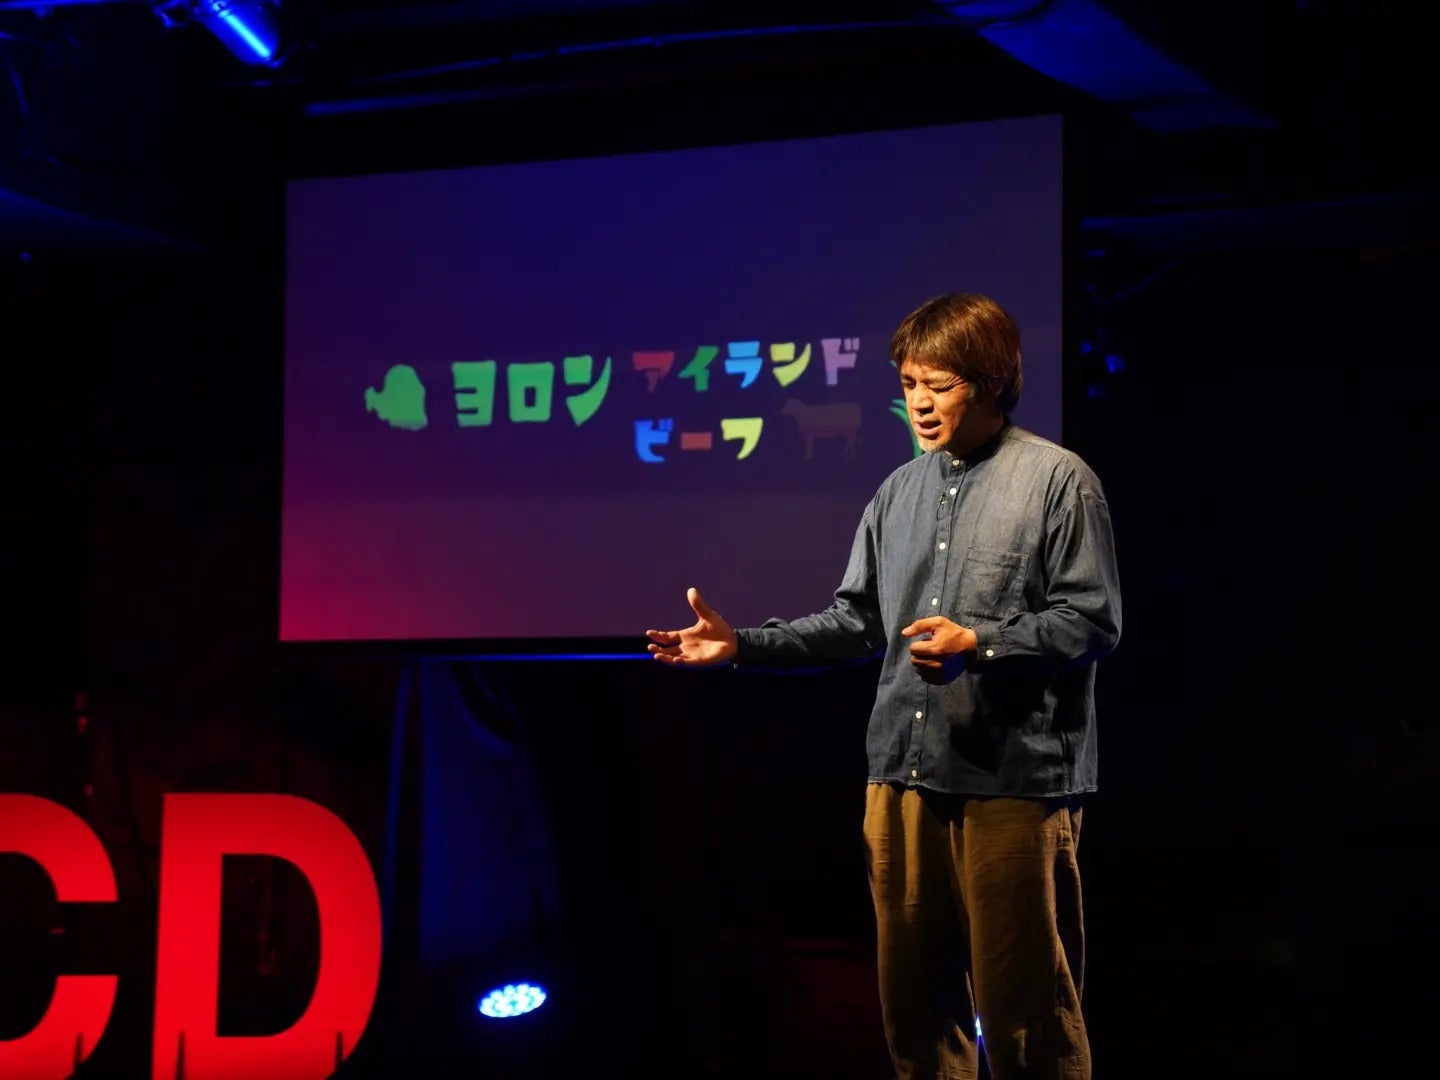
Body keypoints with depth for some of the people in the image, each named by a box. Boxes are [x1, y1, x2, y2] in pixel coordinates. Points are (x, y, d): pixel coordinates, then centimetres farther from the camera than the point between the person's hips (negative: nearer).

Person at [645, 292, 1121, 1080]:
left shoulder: (1058, 480, -5)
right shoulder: (901, 490, 12)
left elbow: (1094, 622, -9)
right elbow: (858, 622, 14)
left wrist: (979, 643, -21)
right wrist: (744, 646, 4)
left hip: (1015, 780, -6)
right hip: (903, 774, 6)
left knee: (1023, 1001, 0)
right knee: (913, 991, 13)